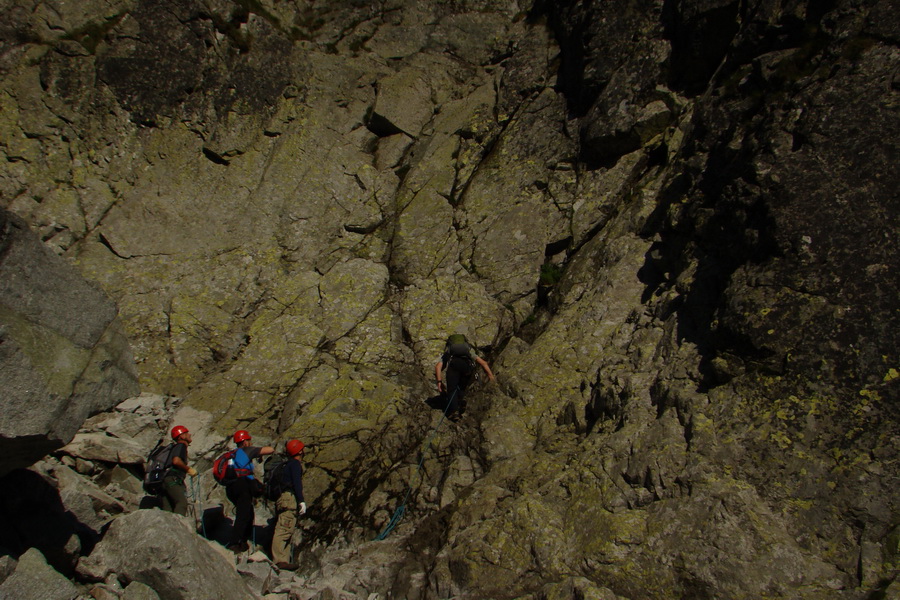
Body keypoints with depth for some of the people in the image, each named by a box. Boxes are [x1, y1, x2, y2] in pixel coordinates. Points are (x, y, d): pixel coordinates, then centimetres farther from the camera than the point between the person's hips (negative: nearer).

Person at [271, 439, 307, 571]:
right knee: (284, 530, -15)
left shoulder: (288, 463, 25)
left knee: (287, 531, 8)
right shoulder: (295, 463, -5)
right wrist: (301, 501, -19)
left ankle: (284, 560, 7)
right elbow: (297, 483, -15)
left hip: (282, 499, 10)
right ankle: (279, 560, -21)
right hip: (290, 498, -10)